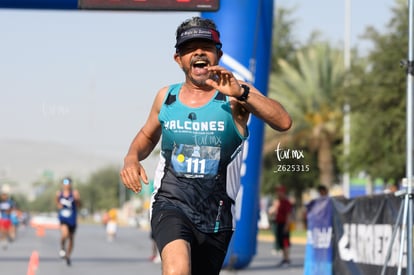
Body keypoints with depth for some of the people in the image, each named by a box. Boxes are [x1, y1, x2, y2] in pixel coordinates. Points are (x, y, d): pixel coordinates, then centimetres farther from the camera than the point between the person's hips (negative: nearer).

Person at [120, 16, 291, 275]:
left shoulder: (236, 93, -4)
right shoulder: (166, 96, 7)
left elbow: (284, 122, -21)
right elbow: (148, 135, 27)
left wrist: (241, 93, -34)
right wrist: (132, 156, 5)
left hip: (216, 216, 0)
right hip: (171, 205, 0)